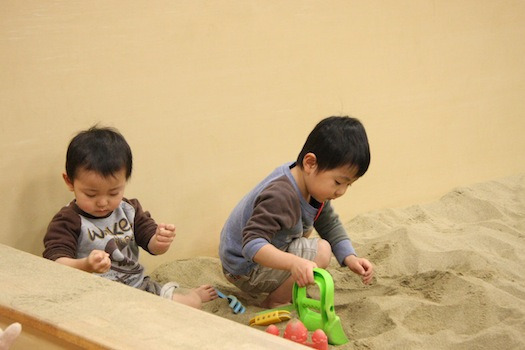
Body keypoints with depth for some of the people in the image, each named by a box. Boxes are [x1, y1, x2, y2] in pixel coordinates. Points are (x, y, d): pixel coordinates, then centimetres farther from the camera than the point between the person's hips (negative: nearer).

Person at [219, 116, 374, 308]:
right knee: (320, 251, -21)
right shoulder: (281, 197, -34)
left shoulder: (312, 184, -5)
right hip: (245, 271, -10)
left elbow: (330, 224, 7)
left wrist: (350, 258, -8)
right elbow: (252, 244, -40)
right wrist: (294, 262, -53)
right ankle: (273, 304, -7)